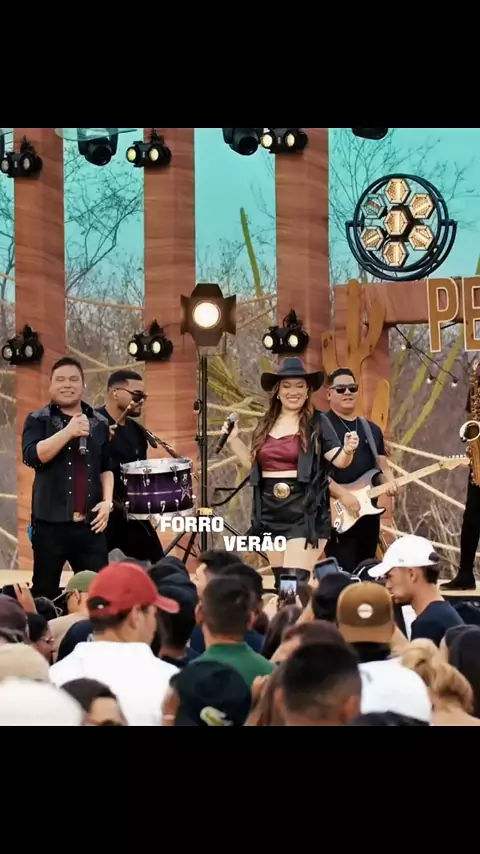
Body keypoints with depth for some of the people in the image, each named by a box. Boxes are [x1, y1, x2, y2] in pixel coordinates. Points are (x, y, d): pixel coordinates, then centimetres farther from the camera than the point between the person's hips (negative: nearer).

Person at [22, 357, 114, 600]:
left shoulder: (99, 422, 12)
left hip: (90, 523, 3)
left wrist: (107, 501, 2)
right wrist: (69, 431, -21)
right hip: (51, 522, -3)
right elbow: (32, 456, -16)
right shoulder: (38, 420, 1)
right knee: (45, 593, 3)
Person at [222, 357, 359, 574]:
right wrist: (234, 440, 11)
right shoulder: (266, 424, 11)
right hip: (271, 511, 6)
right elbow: (254, 464, 20)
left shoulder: (317, 422, -2)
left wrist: (348, 450, -29)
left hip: (304, 512, -6)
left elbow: (339, 461, -8)